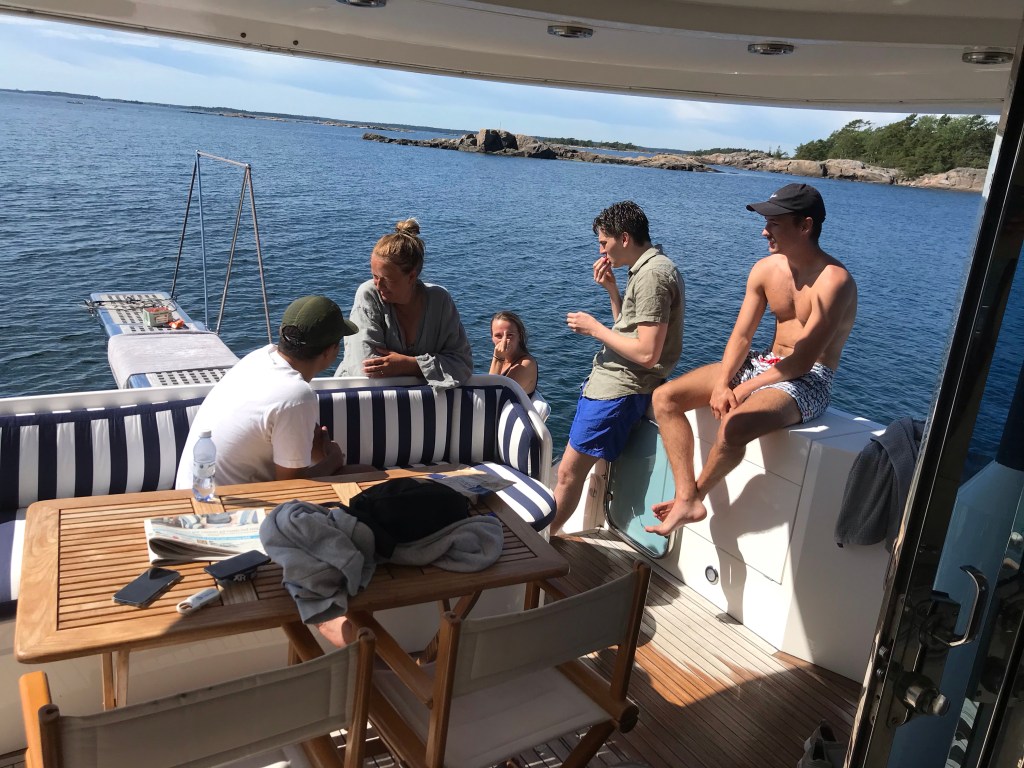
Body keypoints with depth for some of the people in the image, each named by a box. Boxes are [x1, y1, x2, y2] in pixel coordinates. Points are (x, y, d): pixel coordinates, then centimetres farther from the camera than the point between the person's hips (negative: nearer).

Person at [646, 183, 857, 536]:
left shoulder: (833, 281, -19)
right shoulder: (766, 269, 2)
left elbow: (802, 362, -21)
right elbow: (741, 336, 2)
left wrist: (741, 390, -18)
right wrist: (721, 383, -14)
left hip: (807, 381, -7)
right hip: (765, 363, 8)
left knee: (733, 425, -36)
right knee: (665, 398, -7)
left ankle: (693, 495, -7)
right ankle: (687, 499, -11)